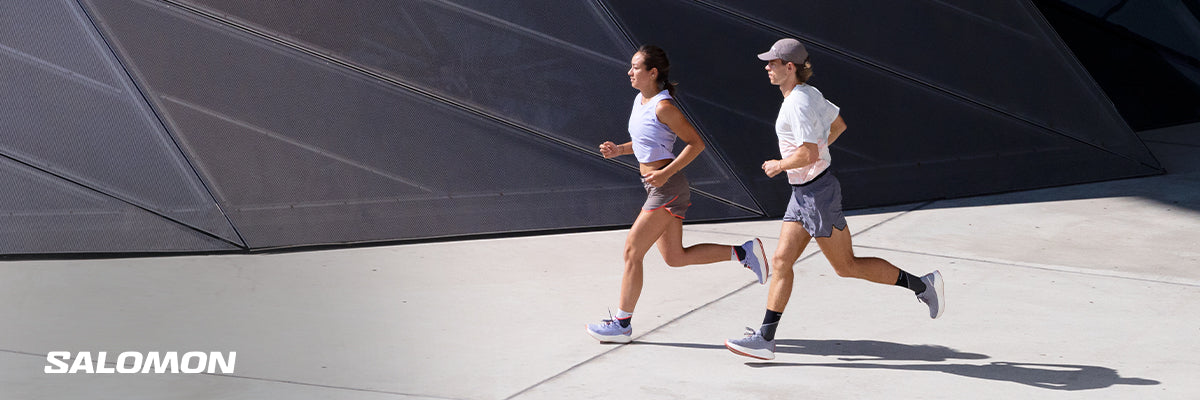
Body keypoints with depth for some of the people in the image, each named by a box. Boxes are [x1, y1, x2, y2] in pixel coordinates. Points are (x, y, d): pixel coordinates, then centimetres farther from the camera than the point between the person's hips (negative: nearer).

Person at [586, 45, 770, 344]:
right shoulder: (640, 100, 11)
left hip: (667, 187, -10)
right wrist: (618, 150, 6)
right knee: (675, 257, 12)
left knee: (632, 250, -5)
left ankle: (622, 323, 6)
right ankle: (744, 253, 19)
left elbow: (696, 143, -14)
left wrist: (666, 173, -21)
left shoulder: (663, 107, -16)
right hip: (656, 187, 10)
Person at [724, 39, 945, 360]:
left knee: (846, 266, 1)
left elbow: (810, 154, -27)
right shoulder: (809, 93, 9)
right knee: (781, 261, 6)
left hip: (817, 194, -10)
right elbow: (838, 125, 23)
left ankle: (921, 284, 13)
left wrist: (780, 165, -11)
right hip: (804, 192, 10)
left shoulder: (798, 103, -20)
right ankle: (765, 338, 7)